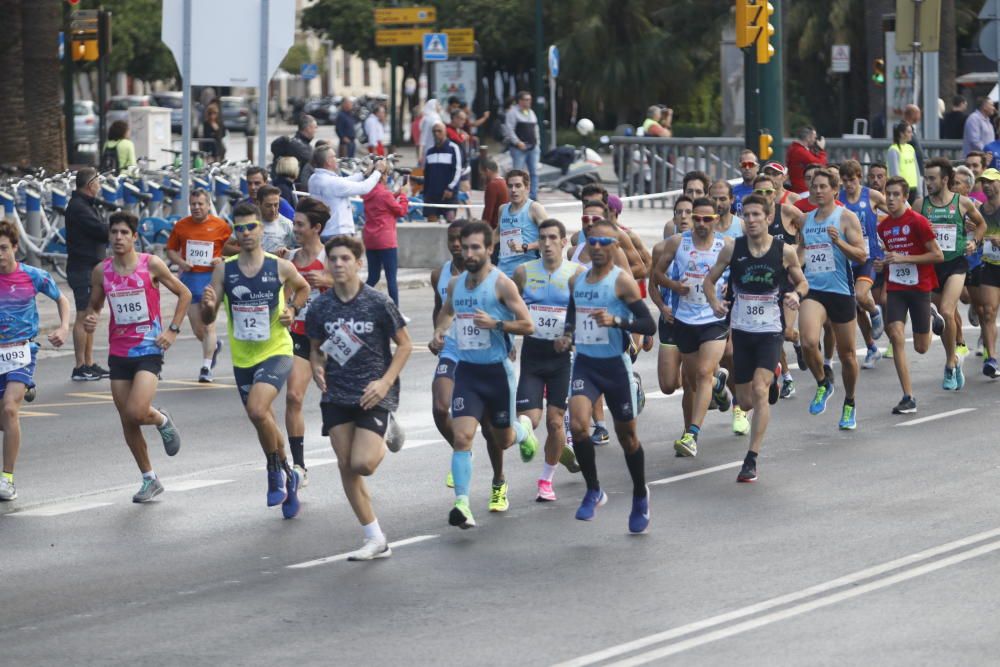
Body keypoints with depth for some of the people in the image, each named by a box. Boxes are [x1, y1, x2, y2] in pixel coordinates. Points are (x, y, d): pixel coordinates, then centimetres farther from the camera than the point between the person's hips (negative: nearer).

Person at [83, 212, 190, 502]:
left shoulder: (151, 265, -6)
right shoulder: (102, 271, 4)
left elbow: (184, 294, 3)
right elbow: (94, 306, 16)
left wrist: (172, 330, -5)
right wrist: (90, 319, -7)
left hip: (149, 350, -4)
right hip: (118, 352, 4)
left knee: (136, 412, -22)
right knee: (127, 421, 6)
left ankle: (162, 420, 14)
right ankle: (150, 480, 20)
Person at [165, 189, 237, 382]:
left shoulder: (220, 225, -1)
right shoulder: (181, 226, 5)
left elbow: (236, 248, 7)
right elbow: (171, 250, 13)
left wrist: (222, 260, -10)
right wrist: (180, 262, -6)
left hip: (211, 278, -3)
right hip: (189, 278, 3)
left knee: (208, 325, -9)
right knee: (197, 329, 7)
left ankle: (206, 368, -2)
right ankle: (214, 345, 39)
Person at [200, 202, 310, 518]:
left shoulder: (281, 267, -7)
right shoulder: (224, 270, -3)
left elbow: (303, 287, 16)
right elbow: (207, 319, -2)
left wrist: (293, 310, -3)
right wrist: (207, 305, -24)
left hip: (275, 352, -4)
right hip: (242, 358, 4)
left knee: (257, 410, -26)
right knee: (263, 420, 14)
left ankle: (276, 472, -5)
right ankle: (287, 476, 37)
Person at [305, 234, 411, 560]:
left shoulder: (378, 303, -10)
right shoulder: (320, 307, 1)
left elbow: (404, 345, -2)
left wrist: (385, 381, -13)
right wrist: (317, 368, -6)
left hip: (373, 394, -4)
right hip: (336, 395, 4)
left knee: (362, 464, -17)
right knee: (346, 468, 0)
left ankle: (385, 434, 18)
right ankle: (376, 539, 11)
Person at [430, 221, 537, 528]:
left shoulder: (502, 284, -11)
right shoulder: (455, 284, 6)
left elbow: (528, 325, -11)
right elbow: (447, 311, 28)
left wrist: (496, 324, -25)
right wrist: (439, 332, 8)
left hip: (497, 370, -3)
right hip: (467, 370, 3)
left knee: (502, 439, 13)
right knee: (461, 437, -16)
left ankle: (523, 429, 50)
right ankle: (462, 503, -23)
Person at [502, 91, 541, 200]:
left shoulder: (531, 112, 17)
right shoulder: (513, 112, -6)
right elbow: (509, 129, -13)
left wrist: (536, 142, 14)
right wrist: (517, 142, -19)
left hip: (533, 148, 7)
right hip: (519, 148, -7)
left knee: (534, 172, 2)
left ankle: (533, 195, 6)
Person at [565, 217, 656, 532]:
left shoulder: (622, 281, -10)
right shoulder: (576, 280, 7)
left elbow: (649, 326, -13)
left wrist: (616, 321, -28)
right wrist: (567, 336, 3)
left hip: (615, 365, -3)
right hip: (585, 363, 4)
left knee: (626, 435, 10)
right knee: (577, 425, -20)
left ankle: (640, 497, 33)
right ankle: (593, 491, 0)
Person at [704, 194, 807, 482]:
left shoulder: (785, 251, -6)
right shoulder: (732, 248, -2)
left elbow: (802, 282, 9)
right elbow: (709, 279, 9)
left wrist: (796, 294, -14)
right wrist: (714, 302, -11)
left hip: (771, 331, -3)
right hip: (741, 330, 3)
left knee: (760, 391, -20)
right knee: (745, 402, 10)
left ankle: (751, 459, -14)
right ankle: (772, 379, 48)